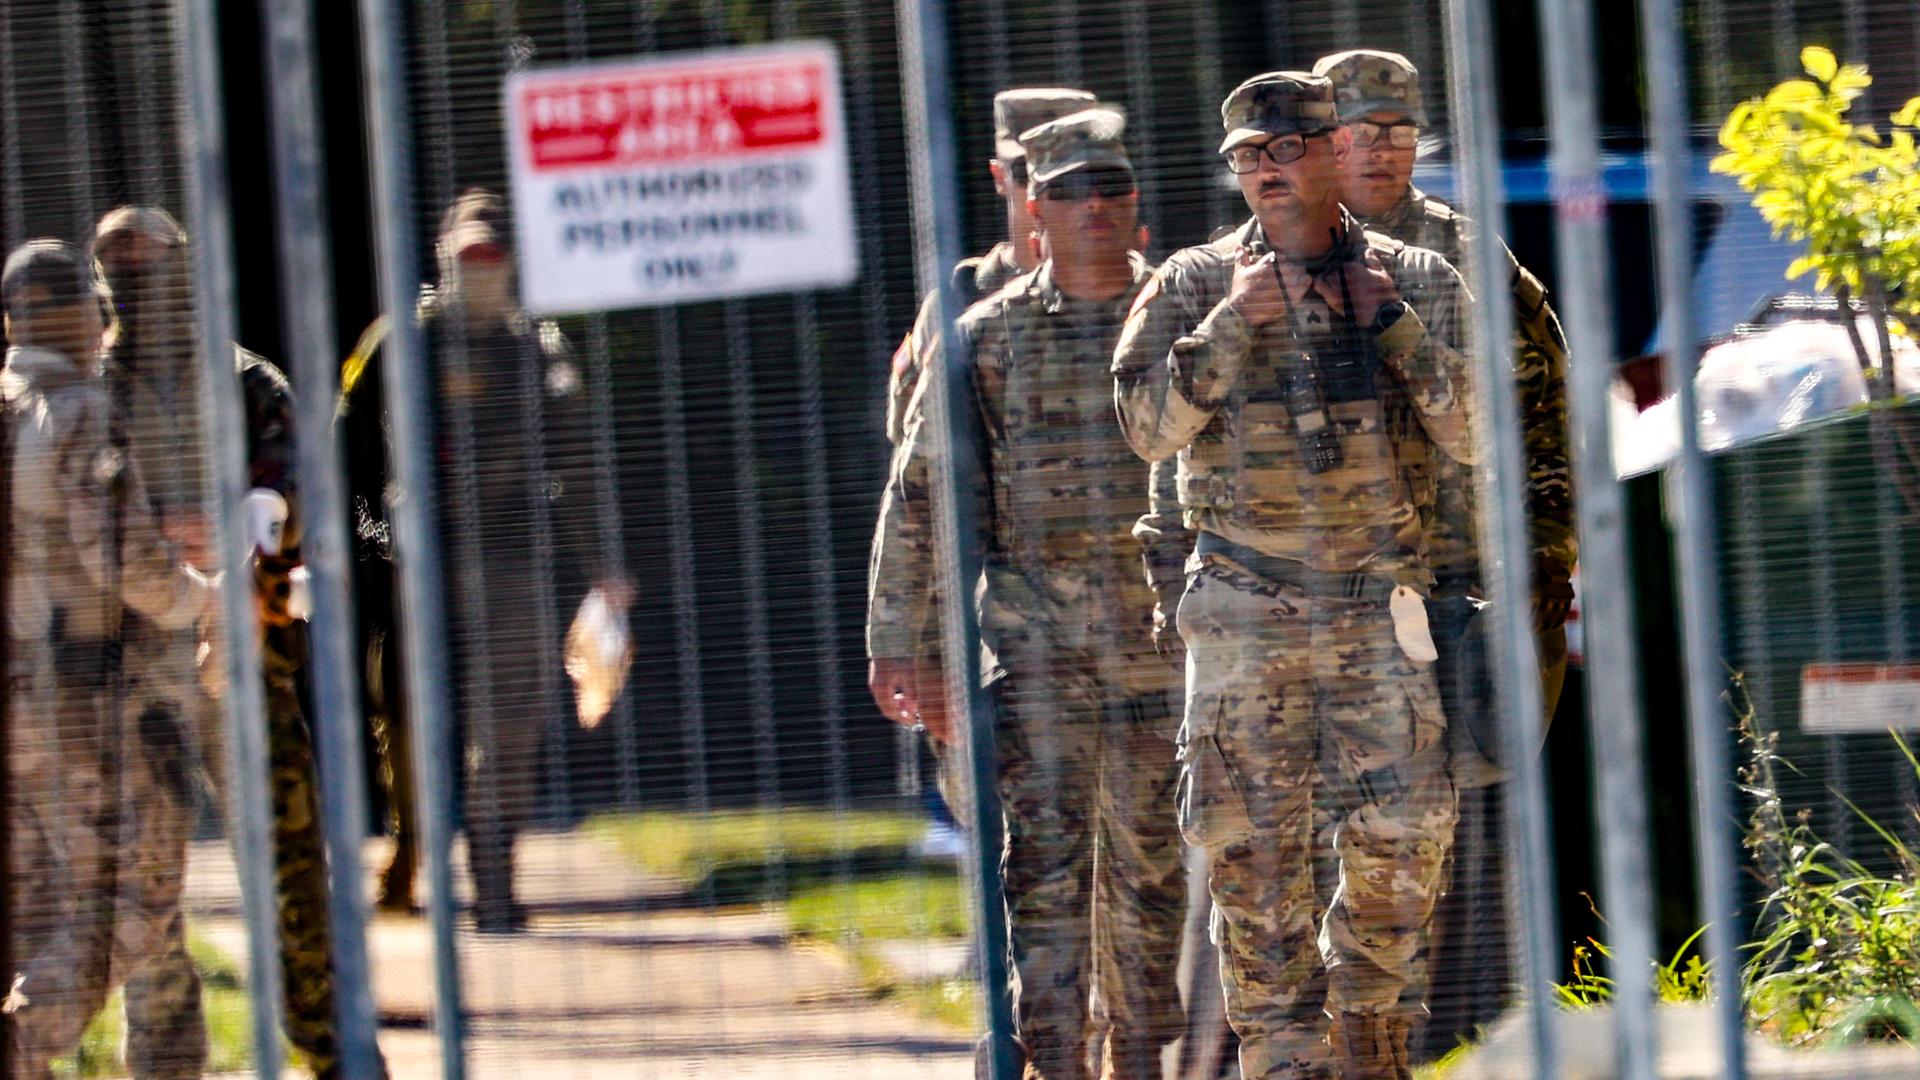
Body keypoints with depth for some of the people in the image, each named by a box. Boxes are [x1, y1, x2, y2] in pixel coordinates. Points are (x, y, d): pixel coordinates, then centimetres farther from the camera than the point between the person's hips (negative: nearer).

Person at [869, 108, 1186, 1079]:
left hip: (1160, 642, 1)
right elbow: (919, 491, 6)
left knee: (1151, 868, 8)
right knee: (1046, 867, -7)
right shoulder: (990, 336, 4)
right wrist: (896, 639, 3)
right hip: (1038, 644, -1)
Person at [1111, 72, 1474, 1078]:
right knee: (1254, 846, -2)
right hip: (1246, 609, -1)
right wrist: (1234, 319, -14)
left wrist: (1391, 319, -10)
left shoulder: (1417, 281, 5)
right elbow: (1150, 426, -6)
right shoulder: (1195, 285, 3)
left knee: (1403, 830, -3)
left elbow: (1469, 434, -2)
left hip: (1379, 606, 1)